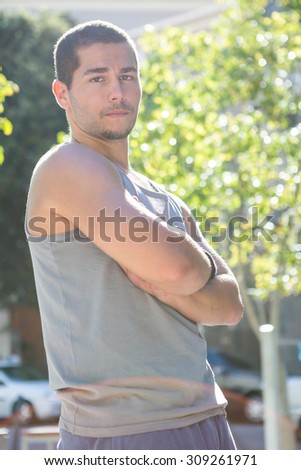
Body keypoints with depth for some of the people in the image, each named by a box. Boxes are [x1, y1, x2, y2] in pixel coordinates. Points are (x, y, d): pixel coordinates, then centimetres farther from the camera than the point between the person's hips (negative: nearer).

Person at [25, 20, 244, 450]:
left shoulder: (166, 202, 19)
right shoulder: (68, 168, -7)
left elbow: (230, 306, 10)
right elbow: (173, 264, -19)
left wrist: (170, 289, -9)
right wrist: (203, 268, 4)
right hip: (119, 432, -8)